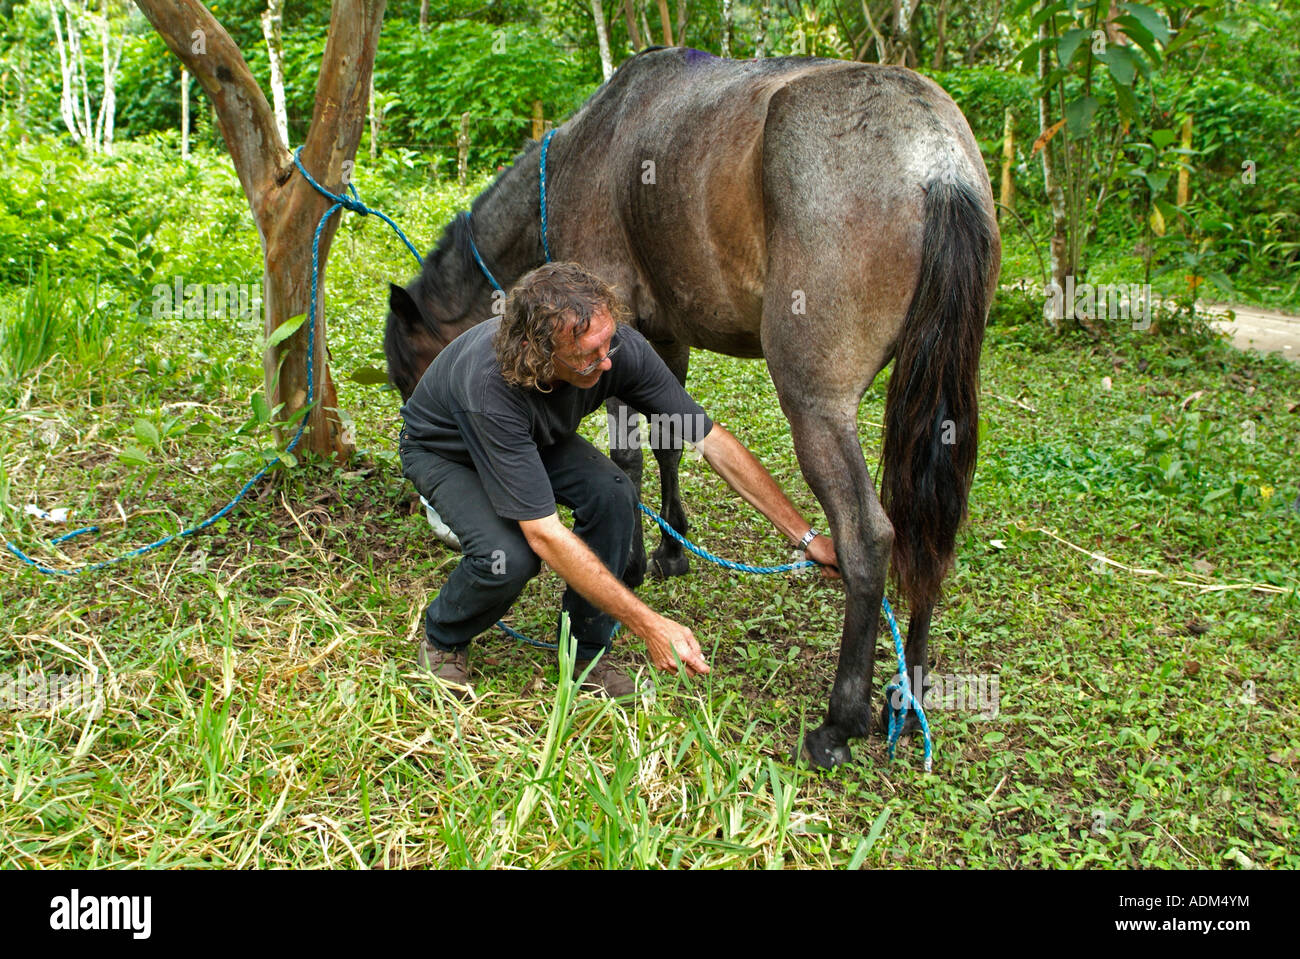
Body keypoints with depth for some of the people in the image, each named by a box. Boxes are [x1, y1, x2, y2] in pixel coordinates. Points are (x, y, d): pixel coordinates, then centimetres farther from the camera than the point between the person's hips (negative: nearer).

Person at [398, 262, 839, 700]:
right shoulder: (492, 384, -45)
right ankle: (442, 639, 4)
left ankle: (586, 652, -3)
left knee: (613, 495, -26)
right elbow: (545, 534, -43)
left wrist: (806, 536, -22)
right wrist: (650, 626, -44)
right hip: (443, 451, -4)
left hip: (540, 439, 4)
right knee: (508, 559, -31)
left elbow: (713, 442, -23)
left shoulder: (619, 348, -32)